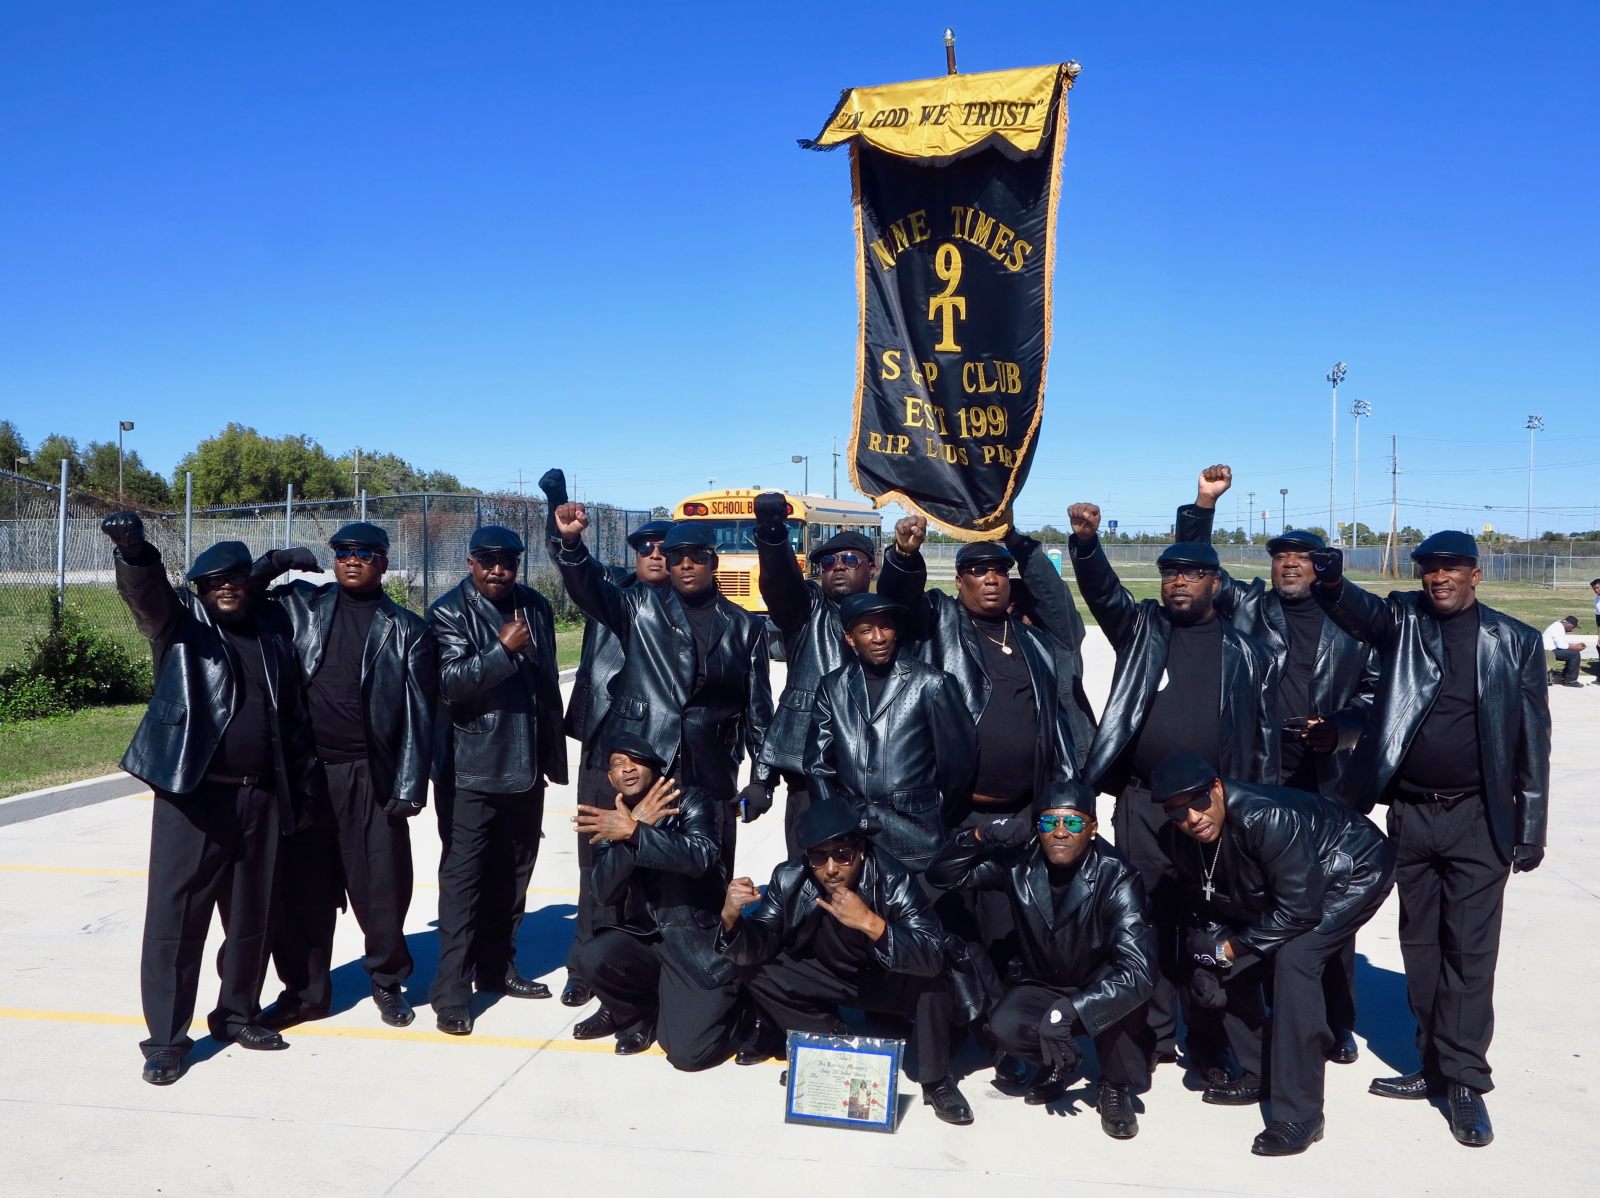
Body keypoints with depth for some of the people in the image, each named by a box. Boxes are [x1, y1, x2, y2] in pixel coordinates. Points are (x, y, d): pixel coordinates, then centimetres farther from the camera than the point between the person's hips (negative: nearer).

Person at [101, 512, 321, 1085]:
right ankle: (166, 1038, 9)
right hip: (192, 794, -4)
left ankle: (237, 1014, 29)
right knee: (176, 916, -1)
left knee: (251, 915, 12)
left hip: (260, 799, 4)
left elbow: (293, 721, 18)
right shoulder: (180, 623, 3)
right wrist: (133, 551, -41)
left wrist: (302, 784, 16)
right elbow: (146, 592, -20)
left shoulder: (272, 641, 14)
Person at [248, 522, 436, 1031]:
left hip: (371, 775, -2)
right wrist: (273, 562, -2)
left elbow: (418, 714, -1)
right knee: (303, 884, 8)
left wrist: (410, 785, -8)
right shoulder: (302, 605, 9)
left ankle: (389, 981, 22)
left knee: (380, 885, 3)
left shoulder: (406, 629, 2)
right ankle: (305, 989, 23)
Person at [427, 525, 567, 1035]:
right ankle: (451, 993, 3)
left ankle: (496, 967, 27)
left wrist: (553, 752, 13)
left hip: (526, 765, 5)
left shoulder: (535, 606, 8)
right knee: (462, 877, -3)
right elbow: (449, 681, -17)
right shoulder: (448, 611, -6)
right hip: (471, 769, -5)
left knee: (513, 873, 13)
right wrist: (503, 650, -22)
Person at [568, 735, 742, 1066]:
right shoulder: (609, 820, 5)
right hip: (644, 939, 4)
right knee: (593, 958, -27)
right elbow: (605, 892, -11)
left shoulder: (692, 801, -5)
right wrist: (637, 825, -22)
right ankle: (635, 1014, 7)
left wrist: (634, 832, -35)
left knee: (688, 1053, -18)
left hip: (700, 942, -4)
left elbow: (700, 856, -26)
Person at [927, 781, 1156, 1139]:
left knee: (1122, 987, -35)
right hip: (1043, 986, 2)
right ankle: (1060, 1063, 6)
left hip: (1100, 991, -2)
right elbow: (941, 874, -10)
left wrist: (1066, 1011, -47)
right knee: (1004, 1026, -27)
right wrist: (981, 835, -29)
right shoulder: (1019, 861, -16)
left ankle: (1116, 1086, -10)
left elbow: (1139, 972, -36)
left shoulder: (1116, 878, -26)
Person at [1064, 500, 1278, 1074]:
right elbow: (1103, 592, -10)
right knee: (1147, 922, 7)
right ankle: (1154, 1036, 19)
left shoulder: (1248, 655, 8)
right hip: (1141, 805, 1)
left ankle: (1208, 1043, 17)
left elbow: (1266, 739, 9)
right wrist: (1086, 542, -29)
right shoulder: (1142, 629, 9)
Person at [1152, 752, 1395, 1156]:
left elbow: (1298, 910, -33)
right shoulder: (1180, 840, -15)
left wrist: (1230, 948, -25)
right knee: (1232, 964, -1)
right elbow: (1204, 903, 0)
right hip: (1276, 885, 8)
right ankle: (1259, 1075, 20)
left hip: (1356, 871, -8)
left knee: (1293, 959, -27)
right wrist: (1208, 956, -15)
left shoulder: (1267, 817, -38)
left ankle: (1299, 1116, -19)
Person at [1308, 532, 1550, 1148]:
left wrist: (1530, 830, 1)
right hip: (1409, 814, 2)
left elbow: (1532, 741, 2)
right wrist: (1331, 582, -44)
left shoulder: (1514, 642, 0)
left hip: (1477, 818, -2)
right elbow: (1360, 611, -21)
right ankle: (1434, 1063, 24)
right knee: (1420, 945, 11)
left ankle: (1465, 1078, 10)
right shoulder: (1403, 619, 2)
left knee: (1469, 948, 0)